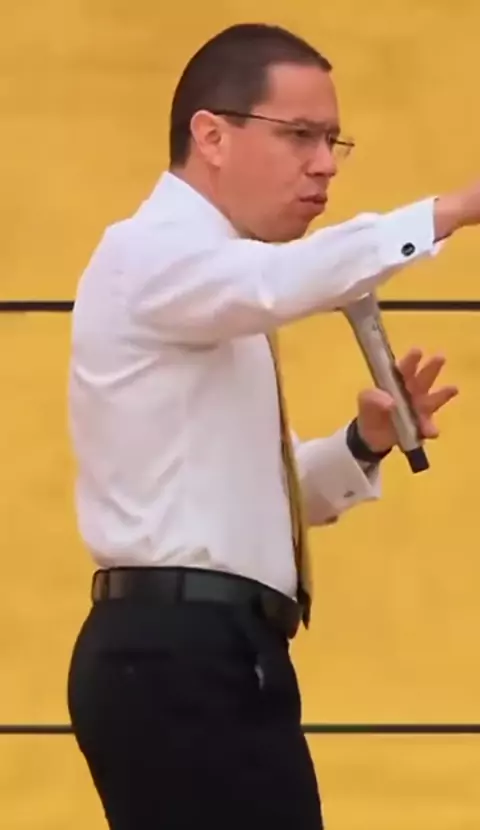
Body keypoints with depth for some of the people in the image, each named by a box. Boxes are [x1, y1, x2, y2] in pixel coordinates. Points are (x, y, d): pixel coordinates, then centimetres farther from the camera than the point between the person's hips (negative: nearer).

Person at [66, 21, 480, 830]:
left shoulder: (216, 283, 20)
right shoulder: (153, 254, -9)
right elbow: (280, 281, -32)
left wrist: (363, 443, 5)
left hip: (212, 657, 10)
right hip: (180, 660, -10)